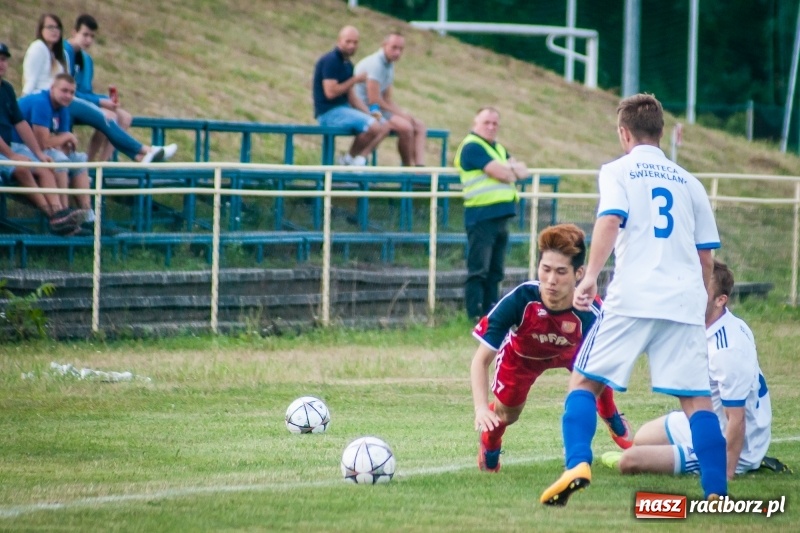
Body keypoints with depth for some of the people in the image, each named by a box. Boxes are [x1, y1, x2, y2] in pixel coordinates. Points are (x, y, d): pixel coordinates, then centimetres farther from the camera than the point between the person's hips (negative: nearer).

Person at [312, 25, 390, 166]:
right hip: (329, 112, -10)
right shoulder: (330, 61, -13)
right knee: (373, 126, -24)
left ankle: (359, 159, -6)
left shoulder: (347, 64, 15)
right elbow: (330, 92, -22)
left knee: (384, 126, 2)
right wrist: (355, 80, -12)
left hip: (344, 108, 10)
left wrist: (369, 113, 5)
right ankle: (350, 158, -4)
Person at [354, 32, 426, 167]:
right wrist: (400, 114, -12)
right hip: (366, 109, -10)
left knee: (420, 126, 3)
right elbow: (374, 100, -22)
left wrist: (402, 113, -4)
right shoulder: (375, 64, -17)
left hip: (380, 109, 10)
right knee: (405, 127, -27)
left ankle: (420, 165, -15)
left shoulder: (389, 65, 13)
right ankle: (407, 169, -14)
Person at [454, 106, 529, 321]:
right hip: (481, 216, -9)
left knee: (495, 271, 11)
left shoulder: (498, 148, 21)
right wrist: (513, 172, 4)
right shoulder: (472, 147, -8)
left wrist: (510, 170, -6)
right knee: (478, 270, -9)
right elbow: (500, 172, -17)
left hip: (500, 216, 9)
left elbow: (522, 171, 15)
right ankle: (476, 317, -10)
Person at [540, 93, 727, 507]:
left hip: (632, 300, -3)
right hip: (685, 302, 3)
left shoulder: (618, 171, 7)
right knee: (696, 398, 3)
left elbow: (610, 221, -12)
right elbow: (706, 257, 18)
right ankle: (717, 492, -7)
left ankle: (578, 465, -13)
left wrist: (590, 277, -16)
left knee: (584, 381, 7)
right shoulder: (689, 182, 19)